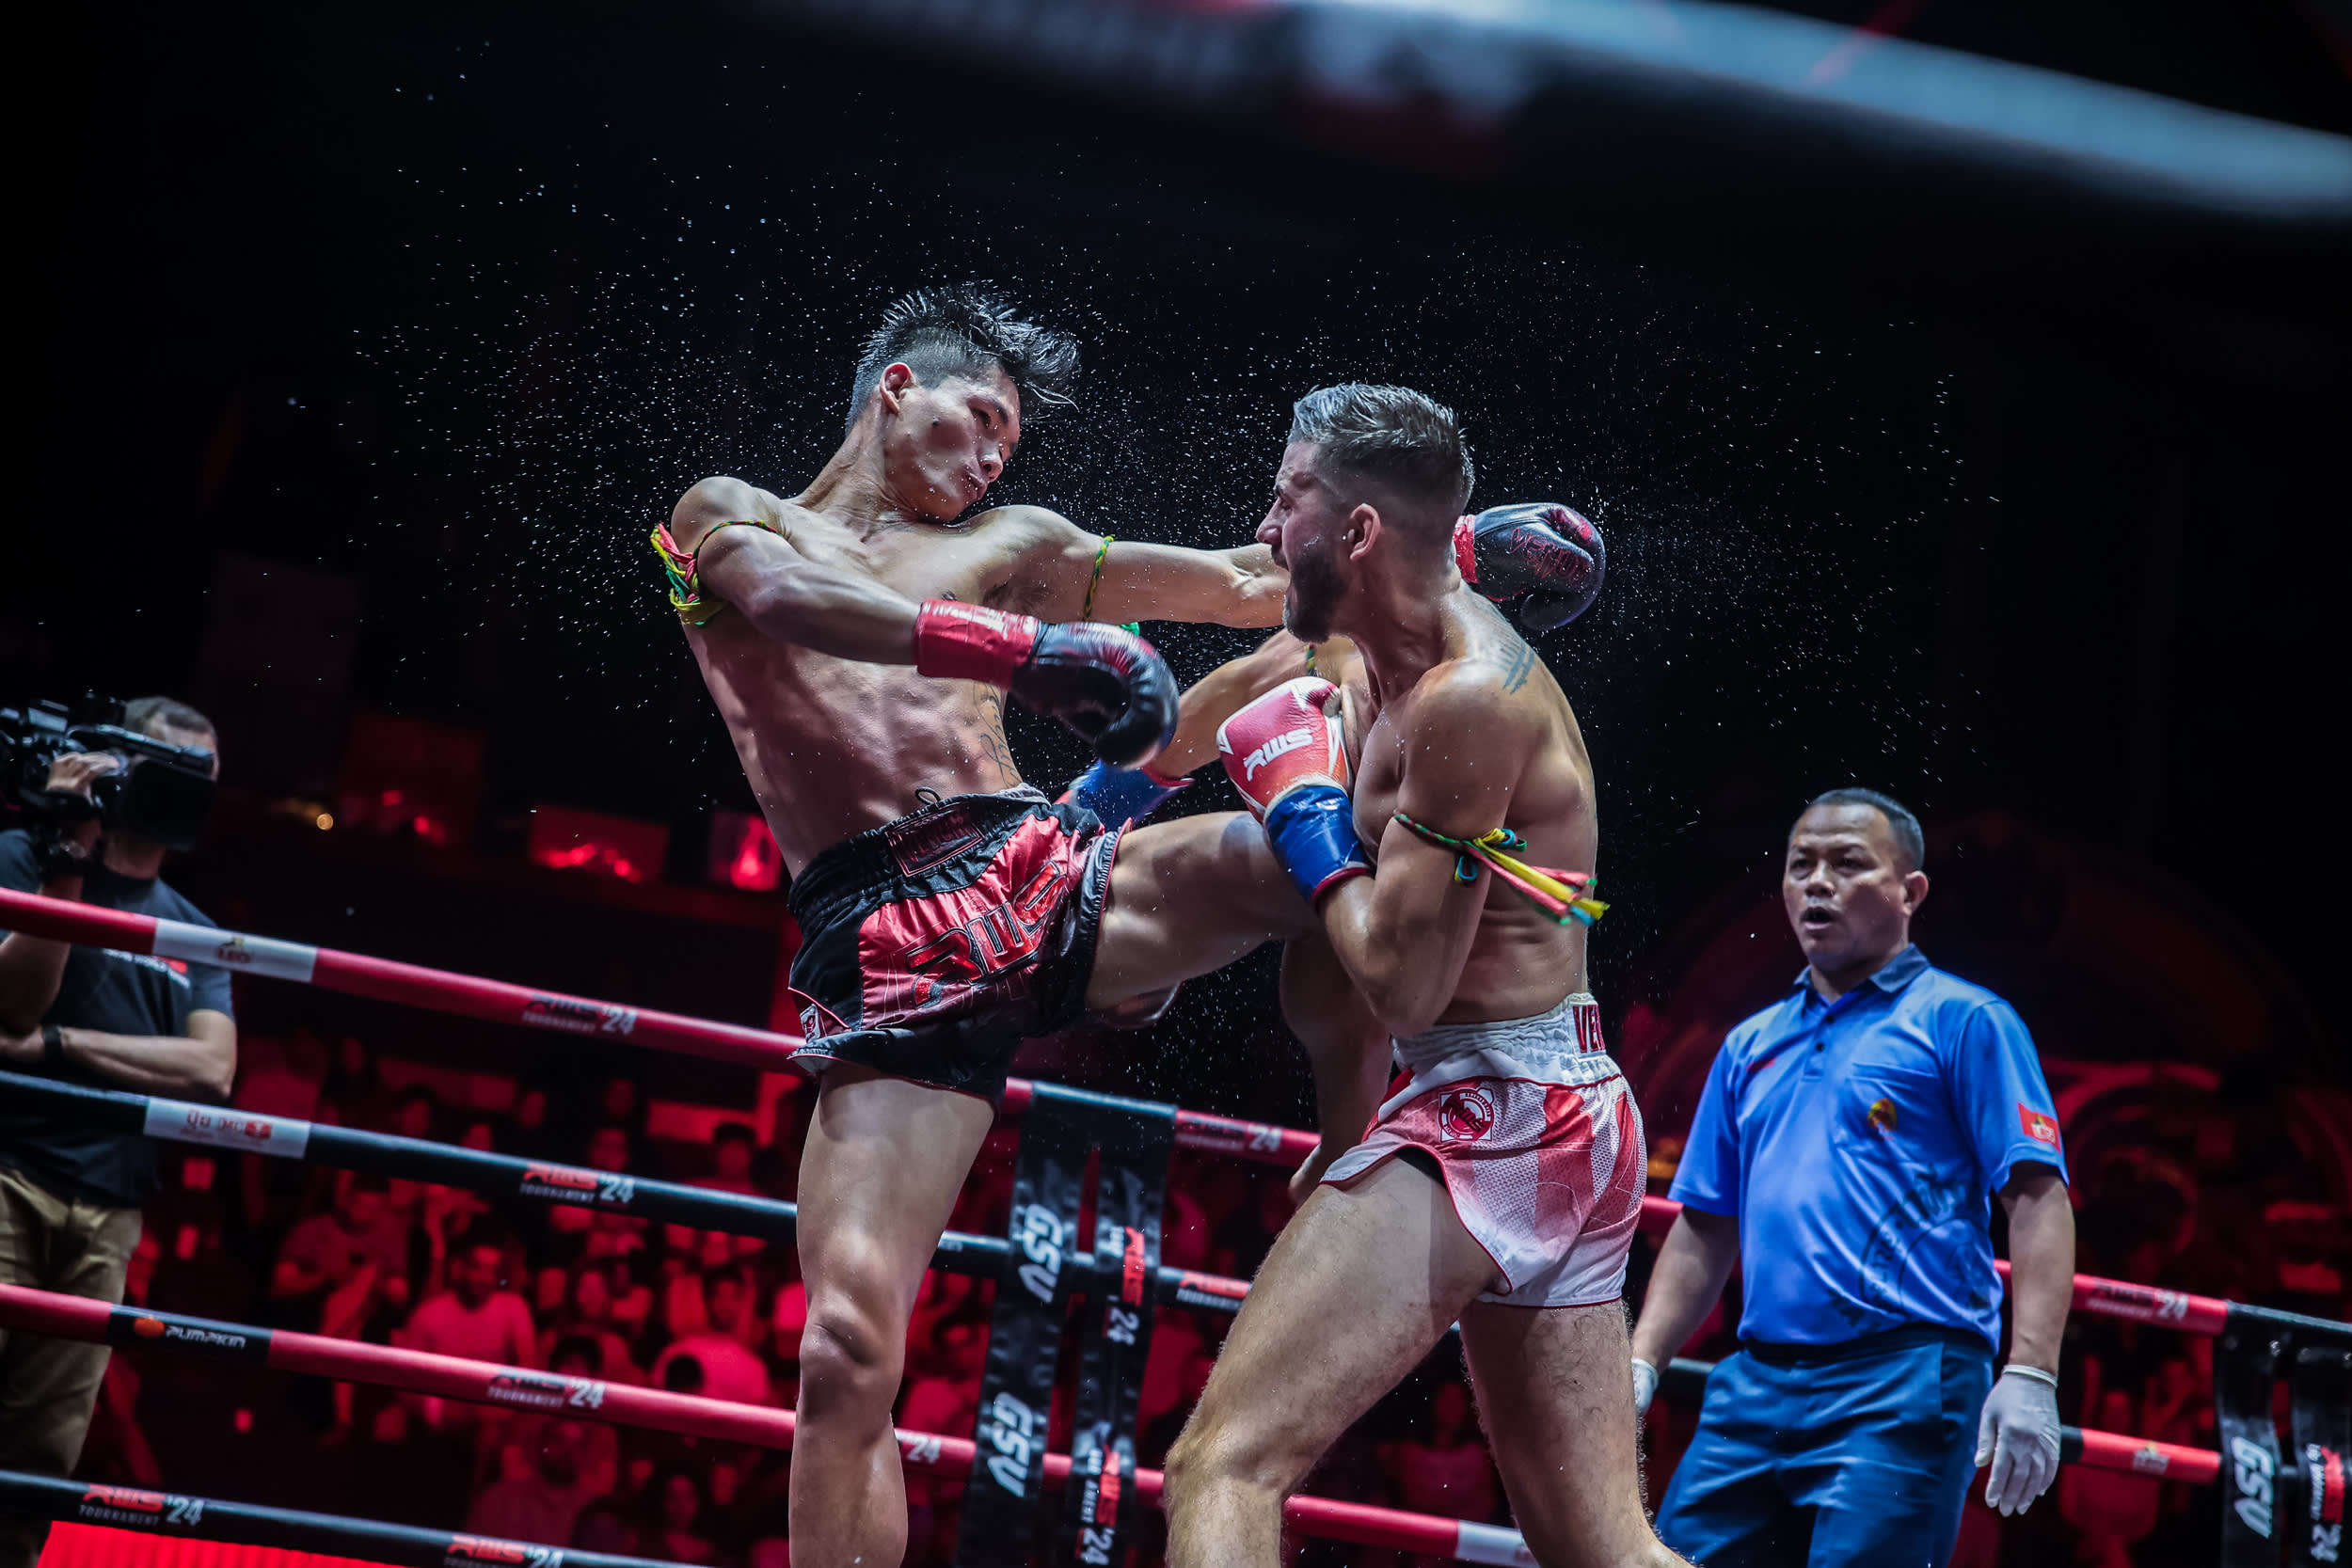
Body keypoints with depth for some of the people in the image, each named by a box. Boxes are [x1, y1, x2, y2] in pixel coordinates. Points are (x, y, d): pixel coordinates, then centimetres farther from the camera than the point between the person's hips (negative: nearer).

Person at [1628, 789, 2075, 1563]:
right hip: (1754, 1386, 6)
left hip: (1902, 1388, -6)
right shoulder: (1751, 1046, 20)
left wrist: (2030, 1377, -17)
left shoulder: (1963, 1020, 2)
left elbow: (2038, 1200, -7)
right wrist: (1638, 1368, 12)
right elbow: (1704, 1232, 23)